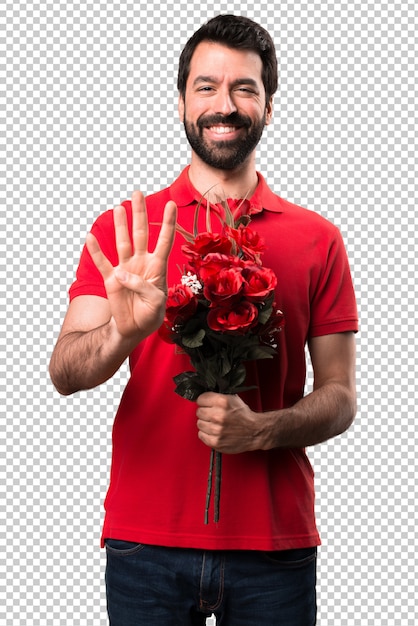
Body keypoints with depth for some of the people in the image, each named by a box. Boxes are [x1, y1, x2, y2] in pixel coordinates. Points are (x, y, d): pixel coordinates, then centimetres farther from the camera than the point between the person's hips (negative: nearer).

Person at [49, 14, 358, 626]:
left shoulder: (317, 240, 5)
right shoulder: (122, 230, 3)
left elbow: (339, 397, 4)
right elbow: (64, 373, -6)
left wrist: (260, 429, -15)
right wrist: (124, 331, -27)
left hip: (275, 546, 1)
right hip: (145, 540, 0)